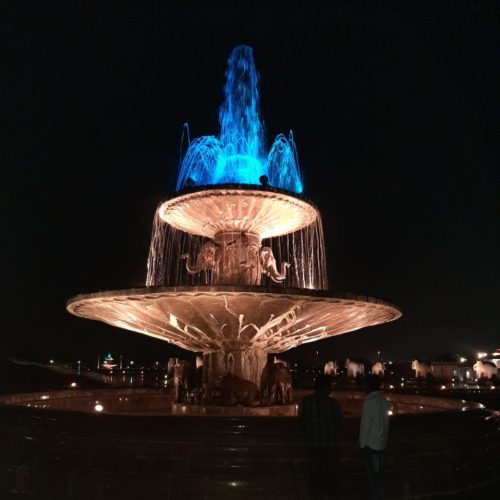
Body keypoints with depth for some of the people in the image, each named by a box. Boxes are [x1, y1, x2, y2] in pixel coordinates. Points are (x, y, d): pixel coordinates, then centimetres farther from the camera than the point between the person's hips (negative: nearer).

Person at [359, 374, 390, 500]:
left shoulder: (370, 400, -17)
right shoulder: (383, 399, 6)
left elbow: (366, 424, -16)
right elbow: (385, 422, 9)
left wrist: (363, 442, -9)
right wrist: (384, 436, 16)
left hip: (371, 443, -8)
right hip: (381, 442, 8)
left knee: (373, 473, 0)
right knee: (379, 471, 14)